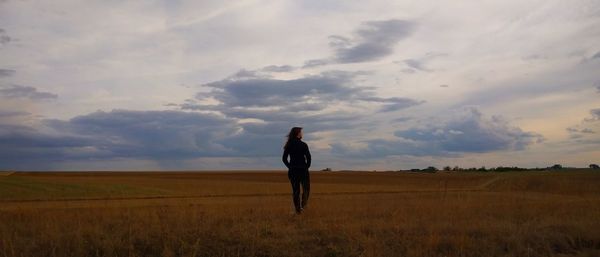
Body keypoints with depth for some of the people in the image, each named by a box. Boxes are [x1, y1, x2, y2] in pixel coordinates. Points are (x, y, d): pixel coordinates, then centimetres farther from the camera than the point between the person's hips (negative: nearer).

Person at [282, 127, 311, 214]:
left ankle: (298, 209, 12)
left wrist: (290, 167, 11)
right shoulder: (303, 145, -10)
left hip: (292, 171, 4)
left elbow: (284, 158, 4)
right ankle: (303, 205, -10)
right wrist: (307, 166, 0)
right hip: (303, 170, -4)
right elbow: (308, 157, -14)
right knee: (306, 189, 10)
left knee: (295, 190, 11)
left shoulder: (288, 145, 3)